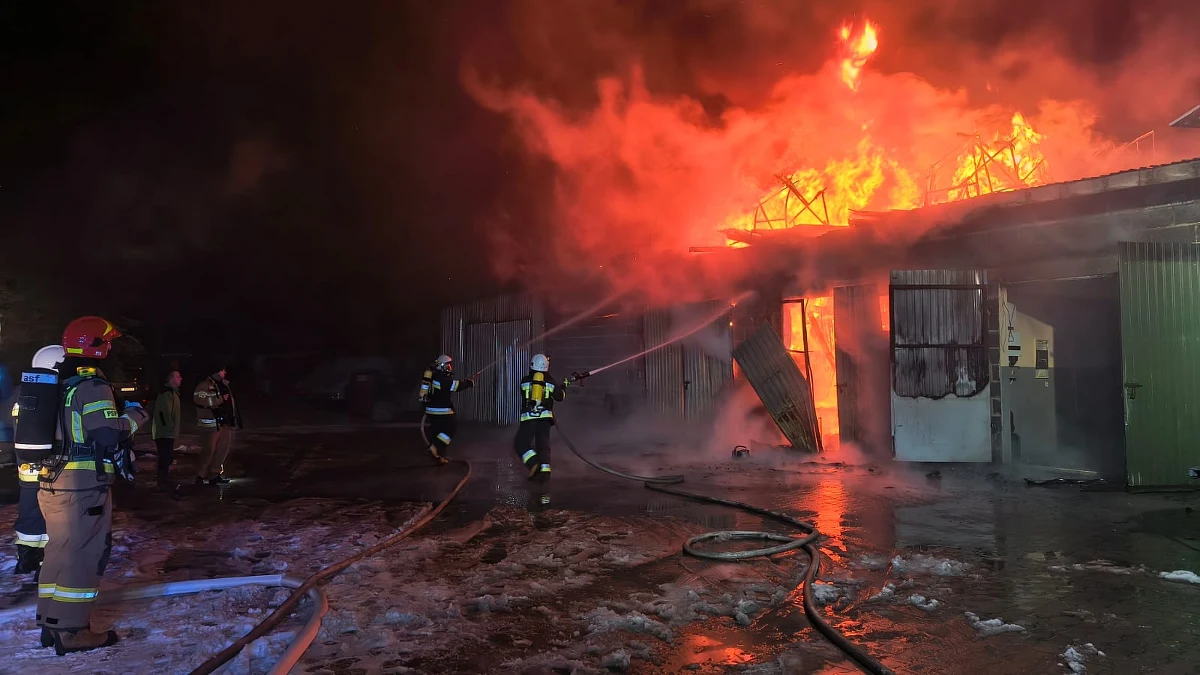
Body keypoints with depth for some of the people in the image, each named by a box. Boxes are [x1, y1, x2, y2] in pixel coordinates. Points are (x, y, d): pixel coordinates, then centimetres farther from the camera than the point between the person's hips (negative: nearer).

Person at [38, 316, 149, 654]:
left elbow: (24, 424, 21)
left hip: (52, 484, 9)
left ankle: (51, 623, 24)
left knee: (60, 551, 17)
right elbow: (109, 434, -22)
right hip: (82, 488, -9)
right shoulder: (93, 386, -17)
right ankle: (71, 631, 2)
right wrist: (135, 416, -7)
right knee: (85, 554, -2)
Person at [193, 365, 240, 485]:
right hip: (212, 422, -8)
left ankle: (215, 474, 17)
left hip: (225, 421, 8)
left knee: (224, 448, 9)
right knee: (210, 449, -6)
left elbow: (230, 400, 22)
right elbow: (199, 400, -25)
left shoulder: (224, 384, 13)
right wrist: (221, 399, -21)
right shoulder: (205, 385, -11)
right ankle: (201, 476, 4)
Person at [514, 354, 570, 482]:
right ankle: (545, 470, -2)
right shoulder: (550, 381, 7)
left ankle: (534, 463, -15)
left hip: (528, 417, -2)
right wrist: (563, 387, 29)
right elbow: (559, 397, 10)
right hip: (545, 417, 2)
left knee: (521, 443, 5)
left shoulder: (525, 381, 6)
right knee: (543, 444, 9)